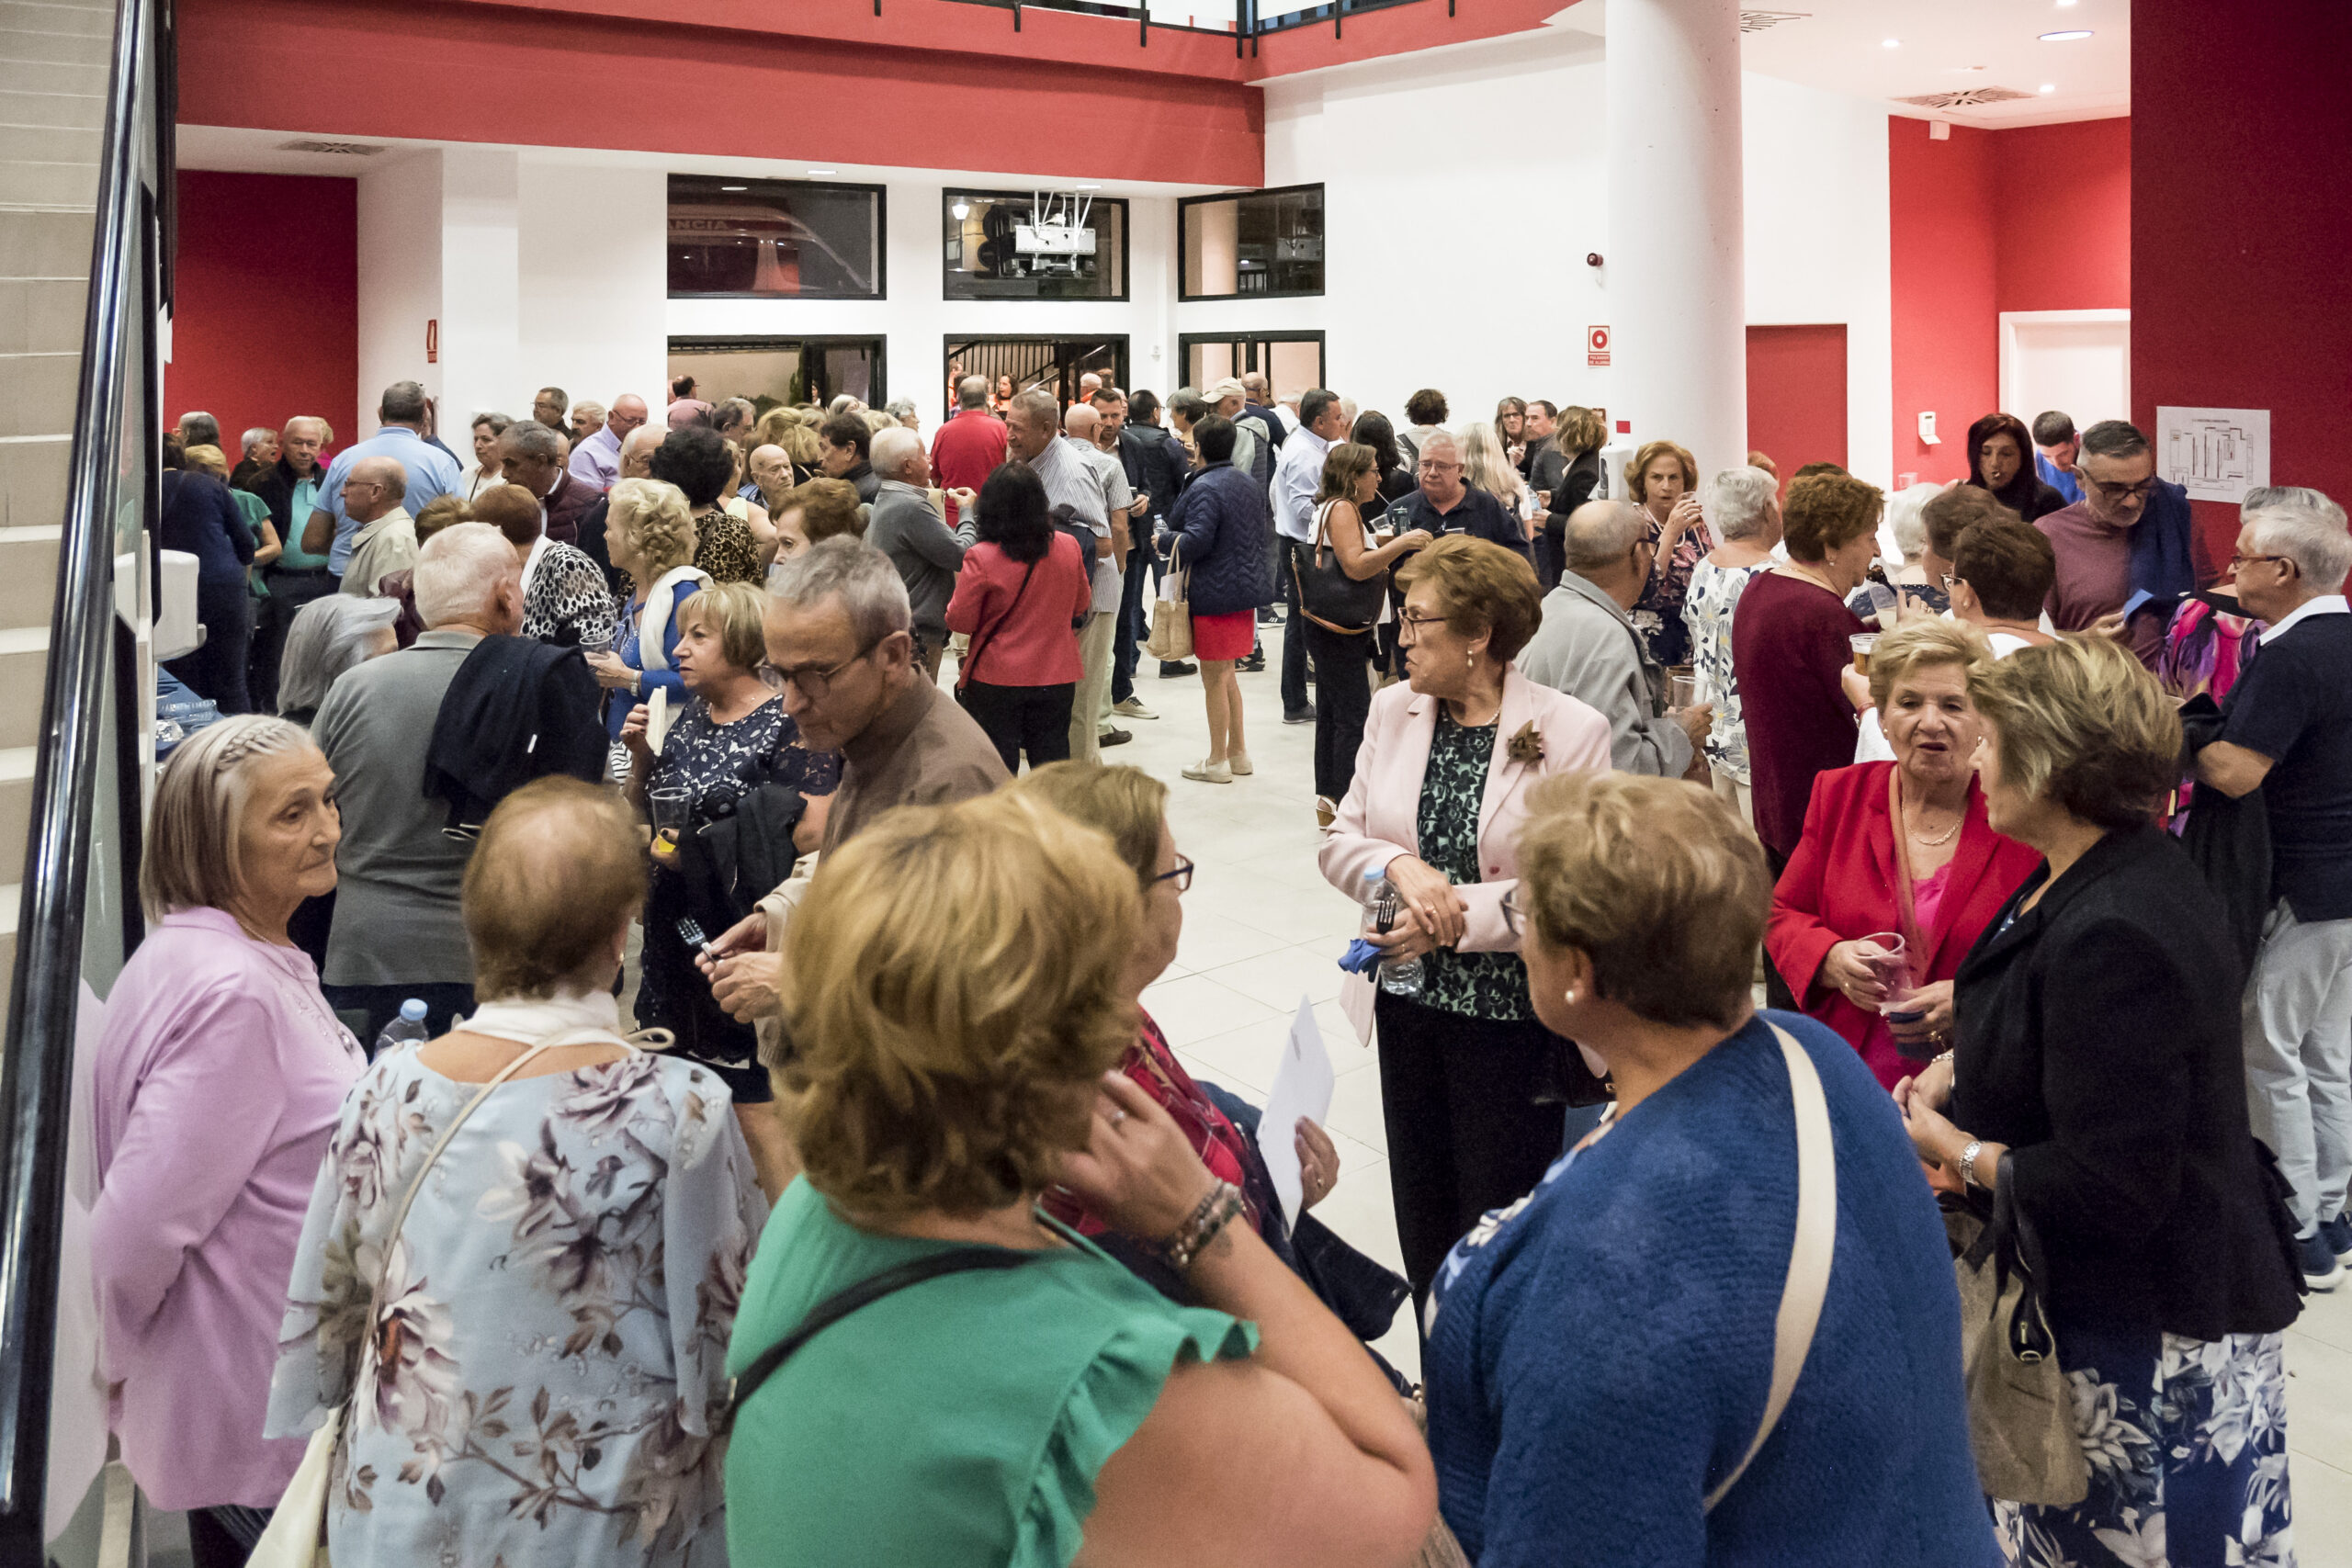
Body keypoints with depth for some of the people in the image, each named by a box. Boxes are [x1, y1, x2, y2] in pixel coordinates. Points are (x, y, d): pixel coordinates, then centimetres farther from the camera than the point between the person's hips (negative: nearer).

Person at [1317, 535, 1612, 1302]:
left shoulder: (1571, 729, -13)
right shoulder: (1394, 709, 3)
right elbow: (1340, 841, 4)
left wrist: (1459, 917, -22)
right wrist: (1402, 866, -17)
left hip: (1512, 1014, -5)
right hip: (1410, 1004, 5)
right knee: (1423, 1226, 17)